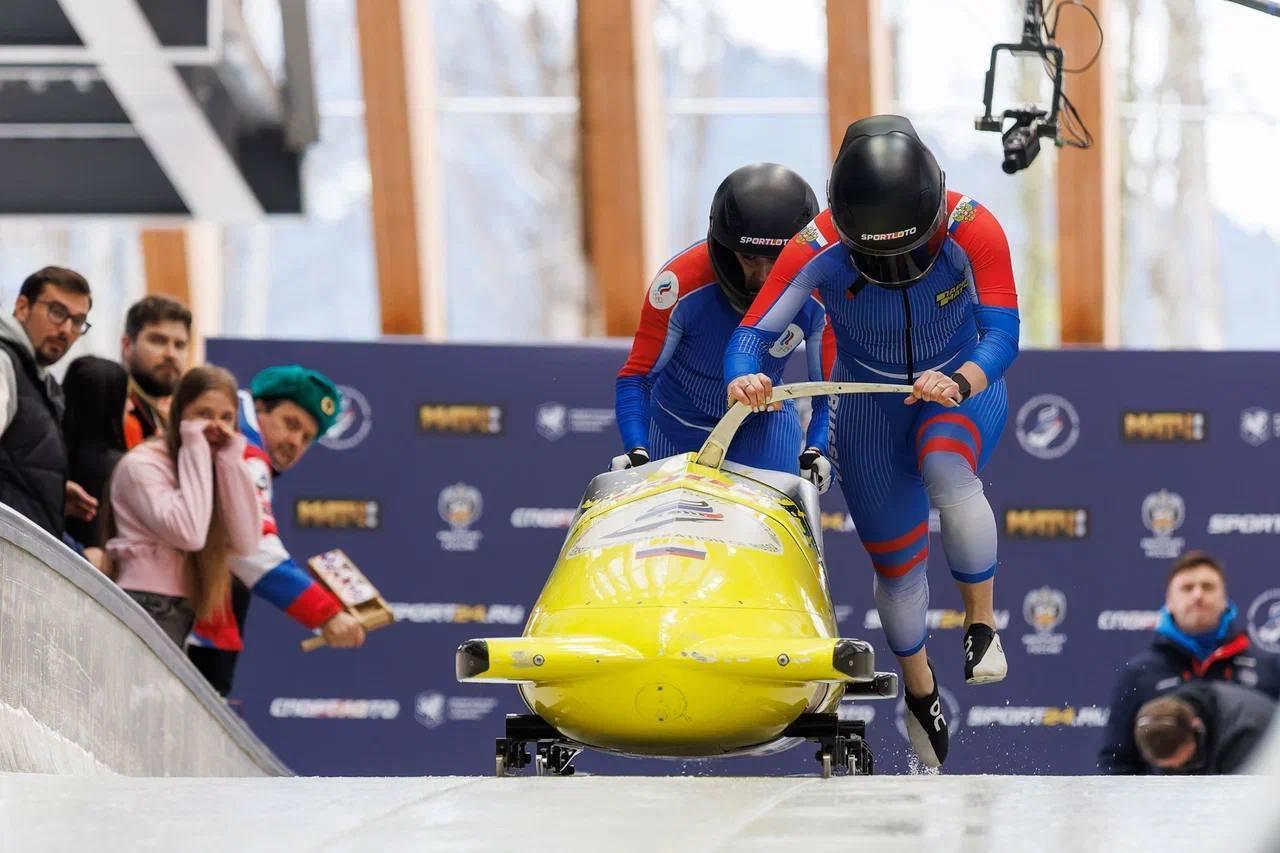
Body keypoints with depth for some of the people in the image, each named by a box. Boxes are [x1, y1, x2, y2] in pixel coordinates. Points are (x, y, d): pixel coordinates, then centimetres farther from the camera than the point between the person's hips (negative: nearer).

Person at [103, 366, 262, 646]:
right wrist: (195, 452, -10)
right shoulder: (141, 464, -5)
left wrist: (231, 461, -1)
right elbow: (188, 534, -19)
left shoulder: (215, 467, 16)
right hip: (146, 608, -7)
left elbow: (246, 542, 3)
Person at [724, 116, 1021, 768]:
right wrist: (743, 380, -49)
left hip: (961, 390, -2)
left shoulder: (972, 231, -28)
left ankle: (982, 620, -15)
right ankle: (919, 688, 39)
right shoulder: (817, 250, -27)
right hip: (869, 409, 2)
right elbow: (753, 333, -26)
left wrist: (961, 382, -52)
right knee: (896, 564, 9)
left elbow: (1003, 333, -31)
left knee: (948, 474, -36)